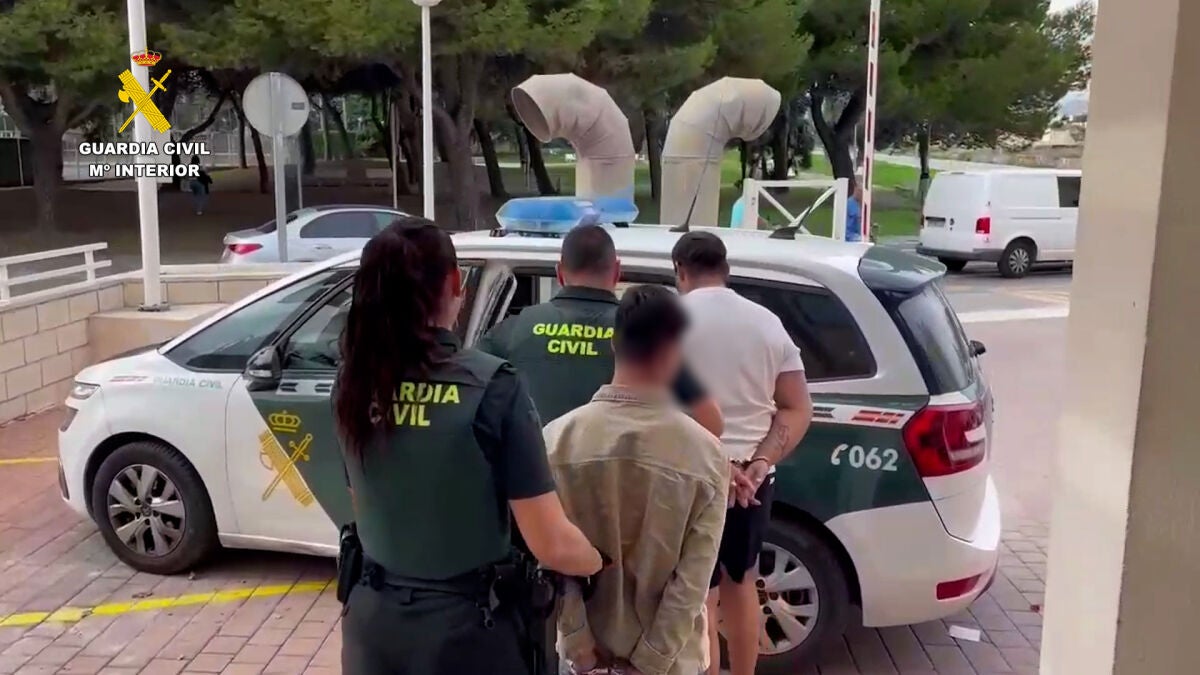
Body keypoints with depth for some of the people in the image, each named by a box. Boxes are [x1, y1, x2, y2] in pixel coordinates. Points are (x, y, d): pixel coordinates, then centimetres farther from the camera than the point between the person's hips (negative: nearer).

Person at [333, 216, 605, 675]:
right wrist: (612, 562, 1)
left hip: (374, 619, 4)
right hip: (466, 625, -4)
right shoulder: (491, 385, -19)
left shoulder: (353, 384, -4)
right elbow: (551, 544, -18)